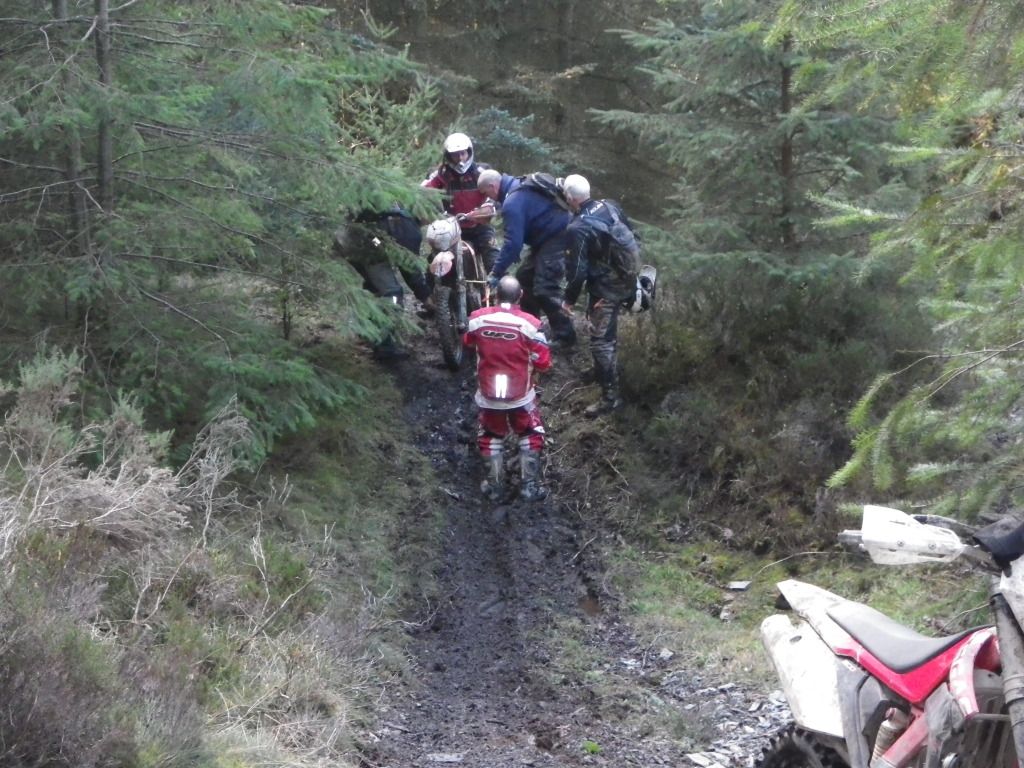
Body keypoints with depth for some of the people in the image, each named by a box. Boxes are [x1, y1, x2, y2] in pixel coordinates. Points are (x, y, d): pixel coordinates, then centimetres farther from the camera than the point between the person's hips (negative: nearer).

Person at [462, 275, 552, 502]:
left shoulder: (477, 318, -10)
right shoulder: (529, 323, -20)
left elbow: (467, 343, 11)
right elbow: (543, 363, -13)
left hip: (488, 394, 2)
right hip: (521, 395, -2)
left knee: (491, 437, 23)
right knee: (531, 436, 21)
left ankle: (494, 487, 24)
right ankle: (529, 486, 18)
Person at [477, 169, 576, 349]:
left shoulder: (513, 202, -22)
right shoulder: (518, 187, 11)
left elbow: (512, 242, -24)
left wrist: (496, 274, -19)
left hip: (556, 238, -11)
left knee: (544, 289, -12)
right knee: (525, 276, 19)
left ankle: (564, 336, -7)